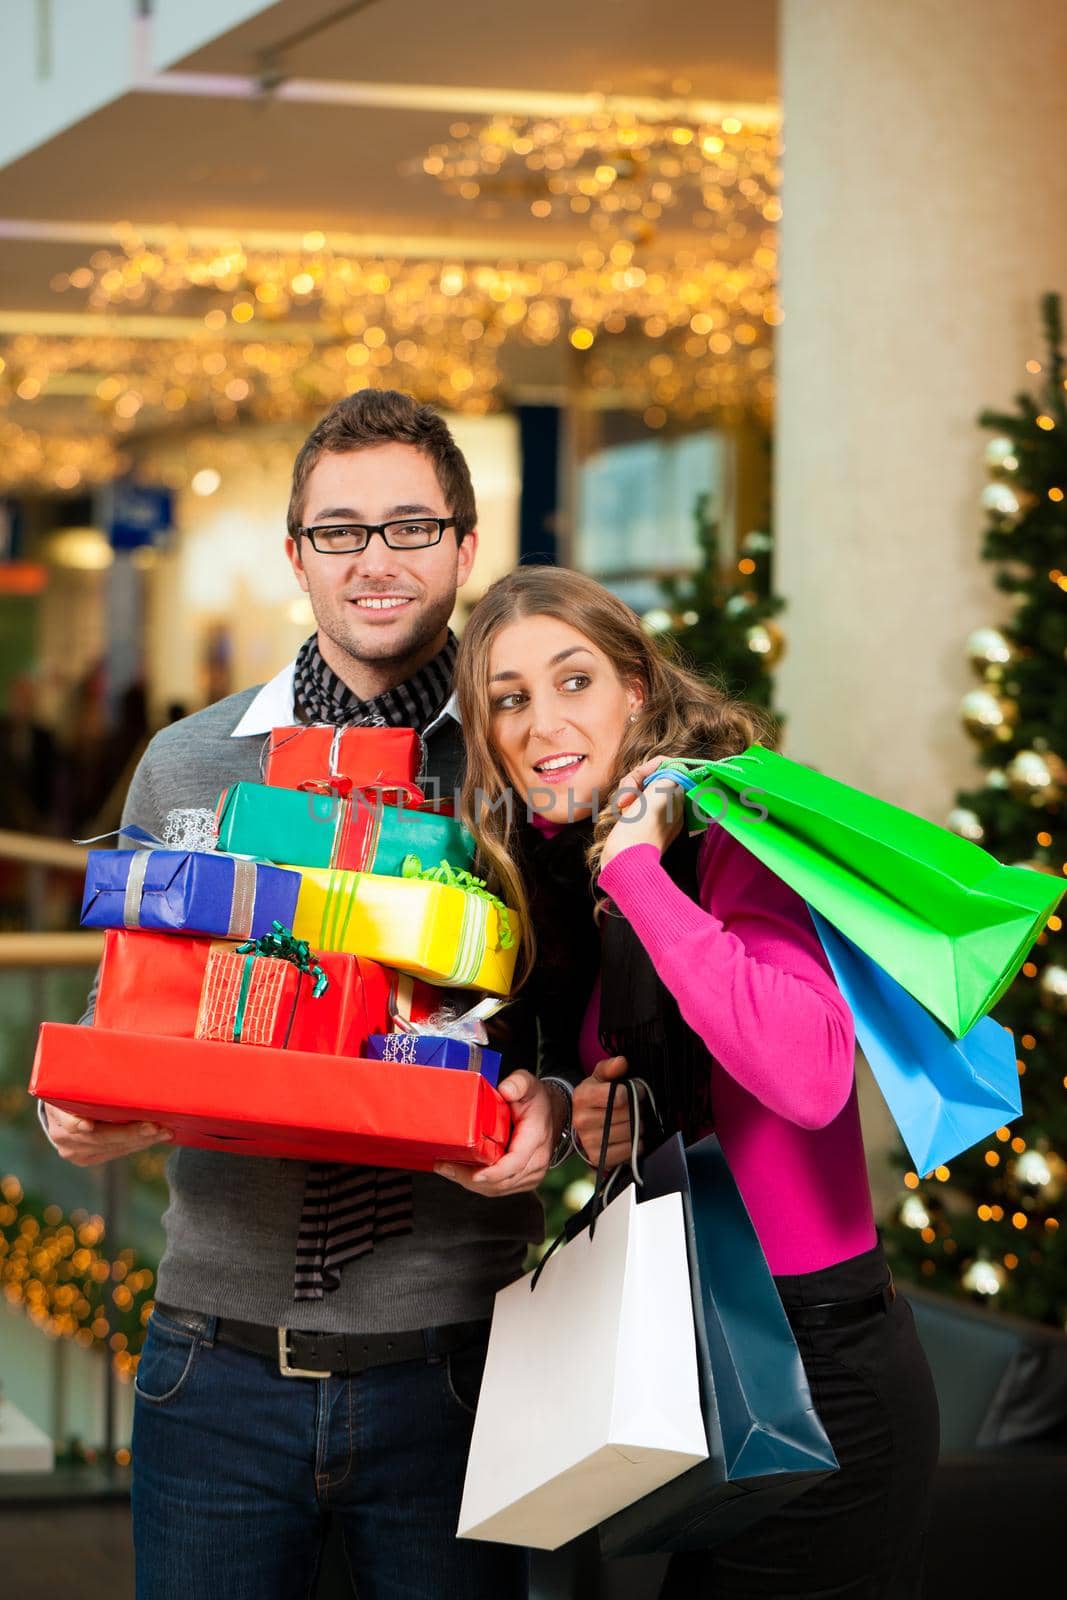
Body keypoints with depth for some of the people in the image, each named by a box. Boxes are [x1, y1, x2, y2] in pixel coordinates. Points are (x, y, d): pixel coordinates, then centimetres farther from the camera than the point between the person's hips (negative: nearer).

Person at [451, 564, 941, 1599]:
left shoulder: (730, 839, -16)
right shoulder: (567, 871, 9)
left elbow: (810, 1079, -34)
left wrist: (637, 870, -27)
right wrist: (593, 1121, -1)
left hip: (816, 1366, -8)